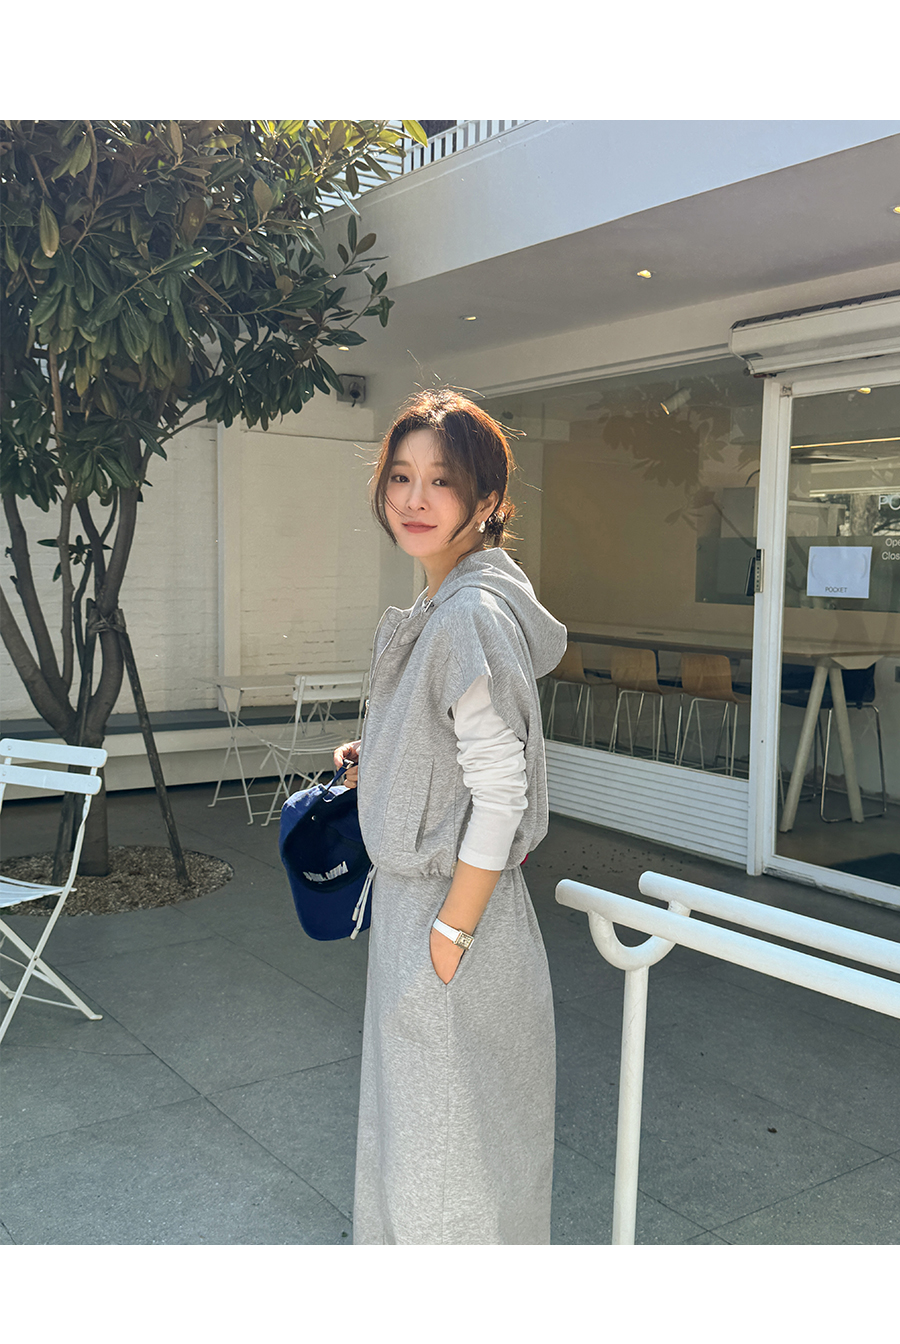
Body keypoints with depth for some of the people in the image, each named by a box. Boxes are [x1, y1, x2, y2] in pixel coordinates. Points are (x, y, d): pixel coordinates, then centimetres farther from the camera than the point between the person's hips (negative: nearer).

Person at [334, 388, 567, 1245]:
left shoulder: (471, 617, -24)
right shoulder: (447, 606, 7)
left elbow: (499, 795, -25)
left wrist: (448, 939, -20)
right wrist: (381, 759, 9)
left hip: (449, 908, -10)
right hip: (414, 894, 10)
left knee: (443, 1150, 11)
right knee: (416, 1124, 26)